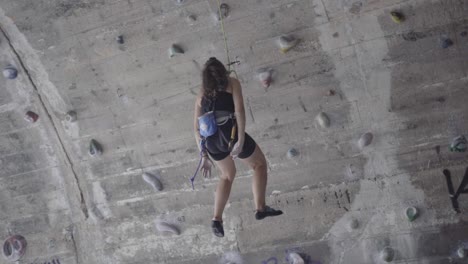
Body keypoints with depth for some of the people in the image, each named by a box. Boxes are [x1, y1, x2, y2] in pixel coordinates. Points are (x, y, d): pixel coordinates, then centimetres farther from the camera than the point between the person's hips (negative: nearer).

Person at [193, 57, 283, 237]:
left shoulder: (201, 95, 22)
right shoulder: (232, 83, 12)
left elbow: (197, 129, 17)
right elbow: (239, 109, -6)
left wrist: (204, 157, 17)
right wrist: (241, 141, -12)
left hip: (211, 139, 5)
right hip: (230, 133, -4)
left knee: (228, 175, 29)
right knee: (259, 165, 21)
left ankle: (217, 219, 18)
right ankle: (260, 208, 9)